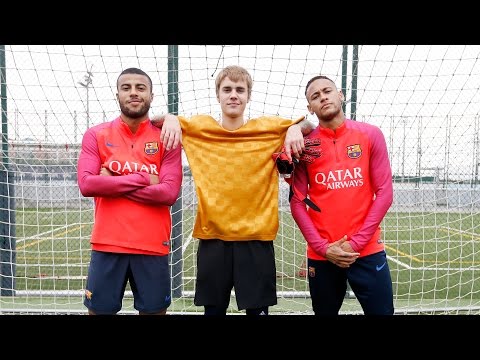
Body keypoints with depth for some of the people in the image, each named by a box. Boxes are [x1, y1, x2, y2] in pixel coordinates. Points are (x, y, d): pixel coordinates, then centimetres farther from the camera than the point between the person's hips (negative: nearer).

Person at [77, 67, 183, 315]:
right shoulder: (96, 135, 4)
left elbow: (169, 193, -10)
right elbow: (86, 184, -9)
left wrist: (112, 183, -10)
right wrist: (142, 178, -11)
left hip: (153, 246, 0)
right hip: (107, 244, 1)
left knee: (154, 310, 10)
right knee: (99, 310, 11)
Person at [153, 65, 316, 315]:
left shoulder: (269, 128, 2)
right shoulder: (199, 127, 4)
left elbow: (308, 125, 13)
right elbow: (157, 121, 15)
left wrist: (296, 127, -9)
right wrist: (170, 119, -7)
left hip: (256, 237, 0)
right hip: (212, 237, 1)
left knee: (257, 309, 9)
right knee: (214, 309, 14)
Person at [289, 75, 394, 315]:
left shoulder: (371, 135, 1)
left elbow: (384, 192, -2)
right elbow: (297, 202, -1)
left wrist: (356, 242, -8)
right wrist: (322, 247, -9)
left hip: (368, 250, 0)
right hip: (320, 254, 0)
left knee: (382, 311, 6)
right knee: (325, 312, 15)